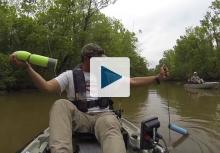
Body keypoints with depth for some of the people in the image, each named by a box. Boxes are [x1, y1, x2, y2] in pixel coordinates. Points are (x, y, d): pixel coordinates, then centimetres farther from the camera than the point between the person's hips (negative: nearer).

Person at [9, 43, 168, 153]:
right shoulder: (70, 75, 8)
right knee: (61, 104, -29)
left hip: (103, 115, 1)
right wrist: (28, 67, -19)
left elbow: (133, 81, 14)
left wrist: (157, 78, 8)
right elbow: (46, 86, -6)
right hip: (79, 117, 0)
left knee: (111, 126, -35)